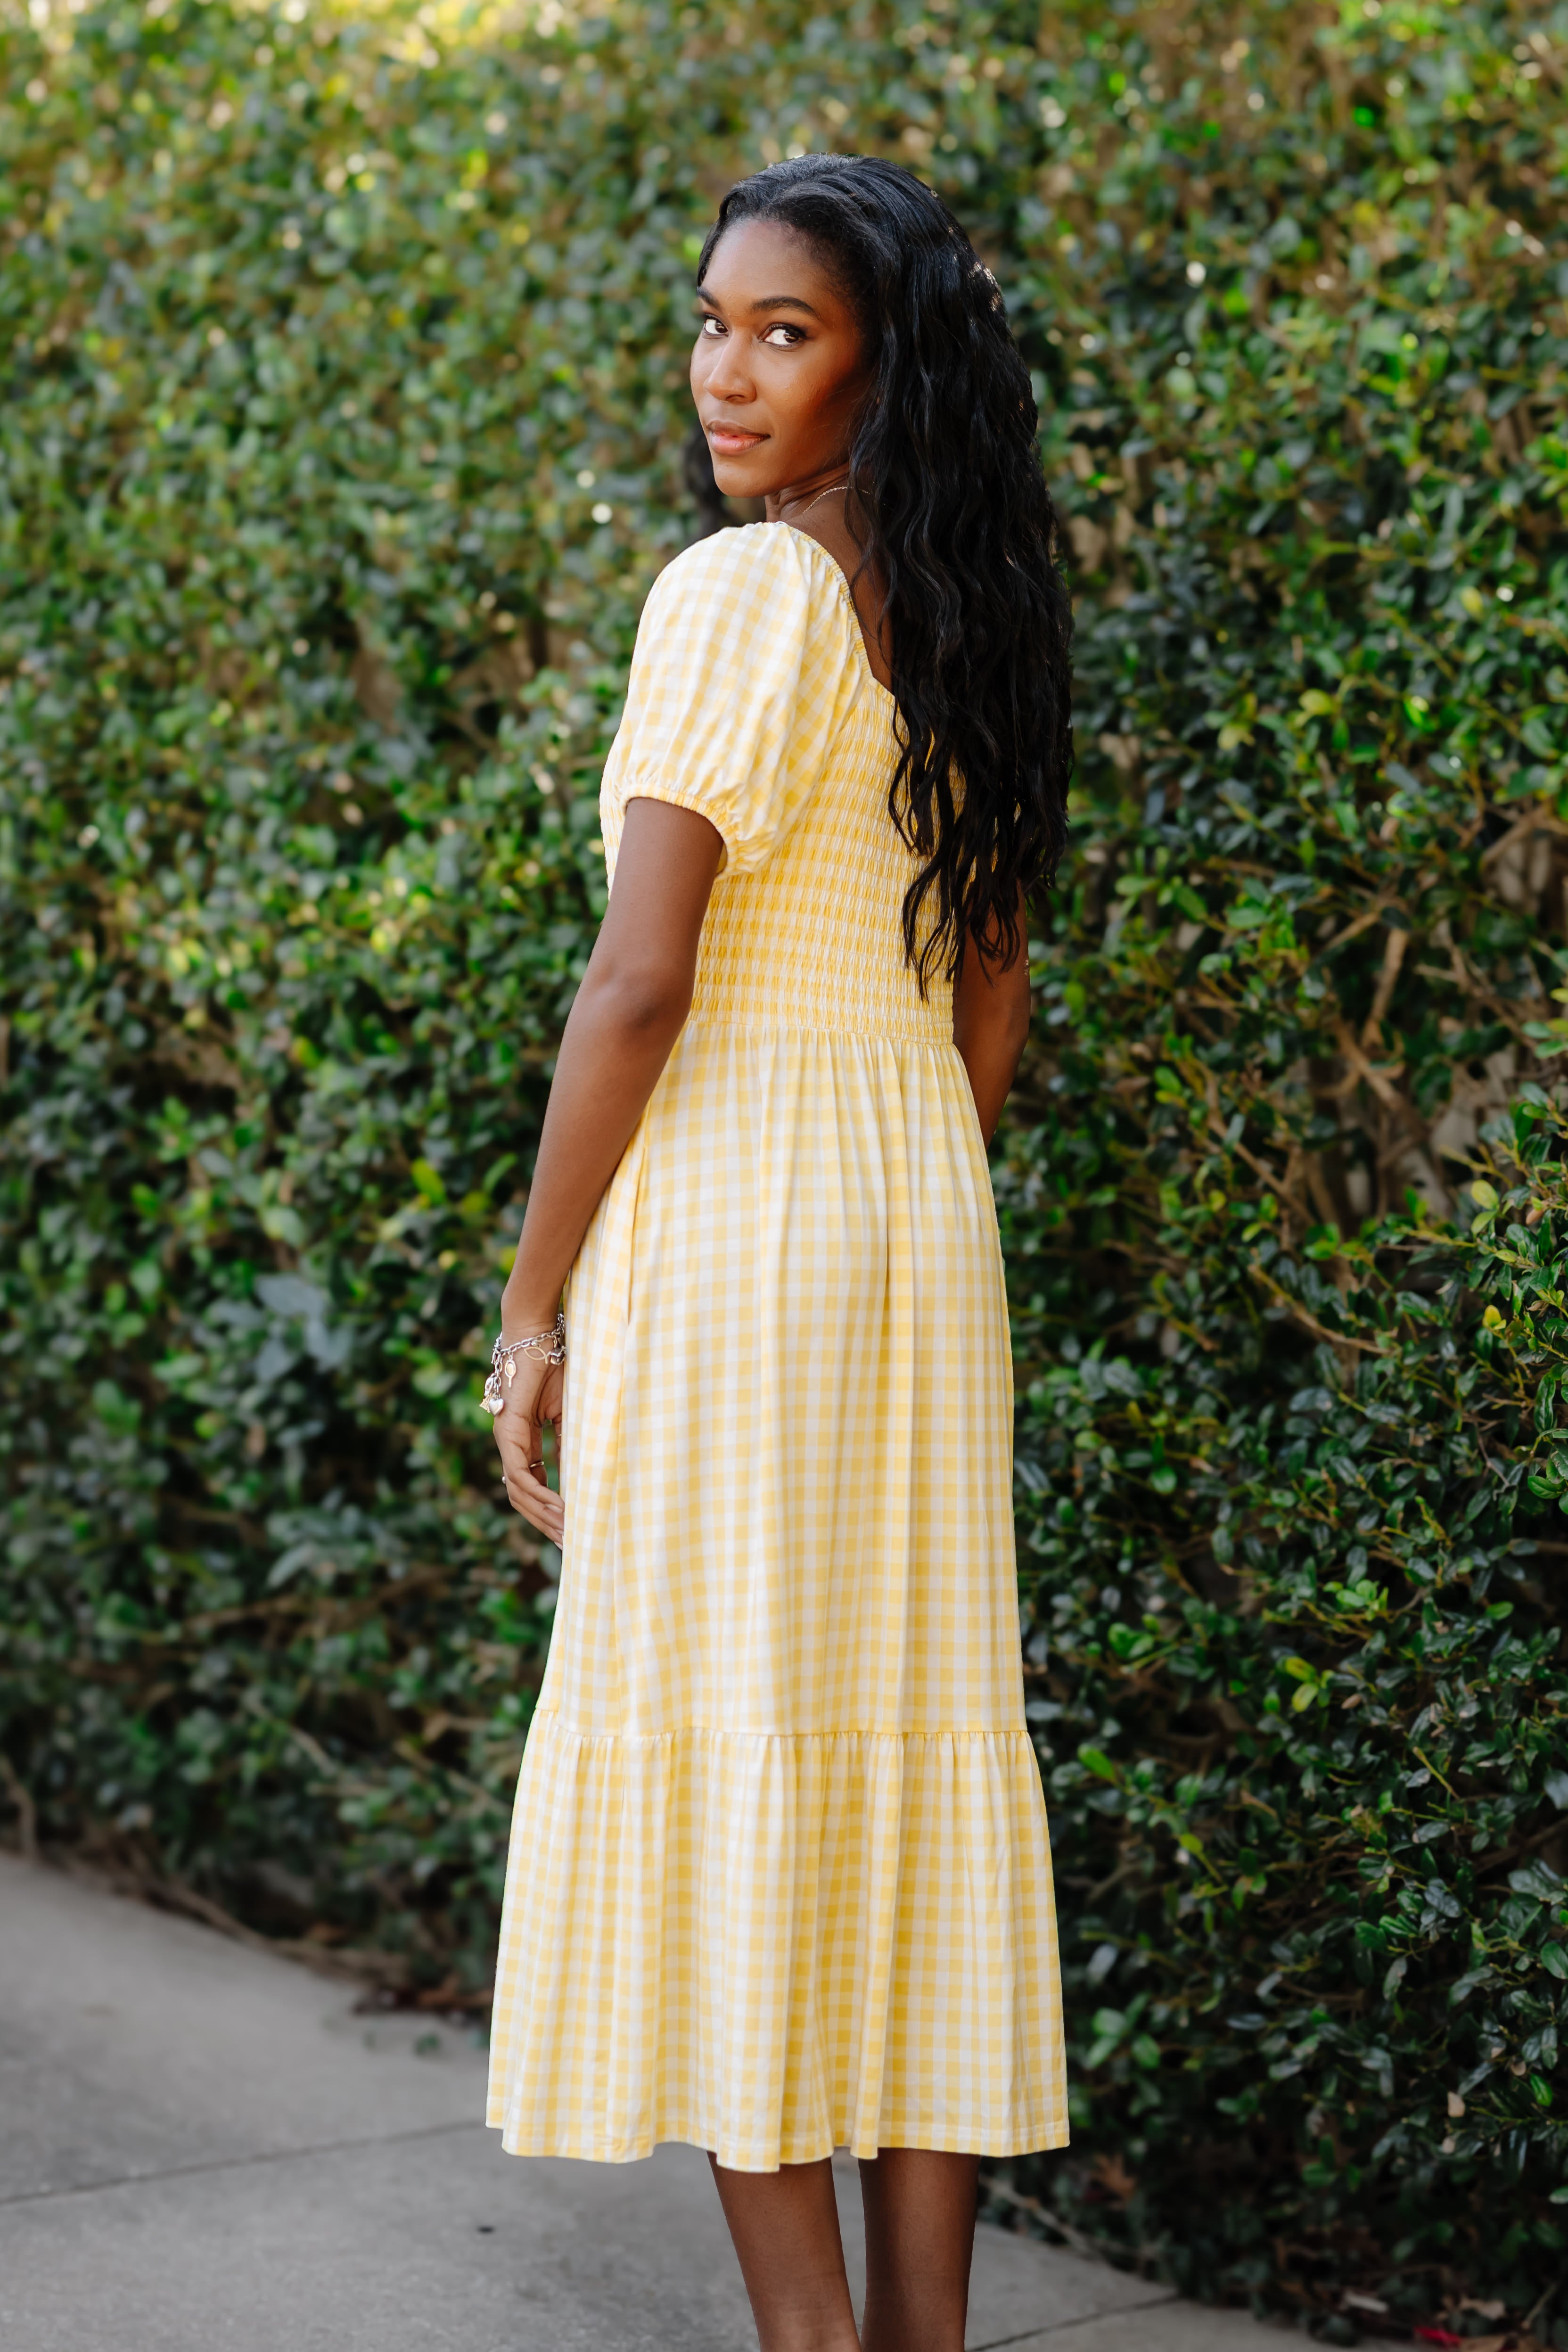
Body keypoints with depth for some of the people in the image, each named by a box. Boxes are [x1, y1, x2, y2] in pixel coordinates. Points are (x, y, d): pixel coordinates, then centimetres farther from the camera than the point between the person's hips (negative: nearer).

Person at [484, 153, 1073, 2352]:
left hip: (724, 1195, -8)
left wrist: (533, 1305, -9)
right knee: (916, 1748, 8)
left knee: (718, 1748, -2)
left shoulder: (738, 594, -11)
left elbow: (640, 984, -16)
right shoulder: (962, 621, 13)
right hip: (928, 1205, 8)